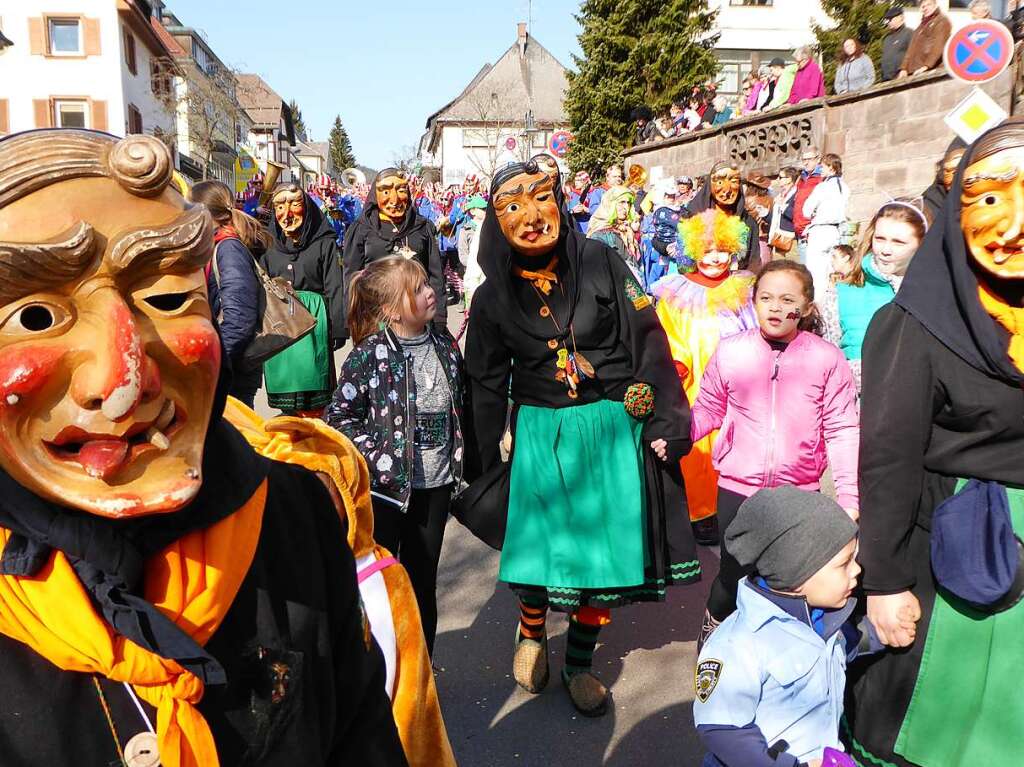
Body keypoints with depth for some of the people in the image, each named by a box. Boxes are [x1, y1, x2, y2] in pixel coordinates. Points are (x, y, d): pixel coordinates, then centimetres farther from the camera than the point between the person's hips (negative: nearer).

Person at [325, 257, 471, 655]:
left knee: (423, 585, 17)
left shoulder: (445, 346, 2)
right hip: (385, 487, -5)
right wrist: (377, 455, -17)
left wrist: (457, 459, 8)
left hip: (435, 487, 5)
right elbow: (337, 417, -11)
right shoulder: (371, 354, -14)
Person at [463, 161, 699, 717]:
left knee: (605, 548, 6)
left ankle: (580, 664, 27)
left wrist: (667, 418, -12)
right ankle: (530, 636, 35)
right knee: (541, 544, 4)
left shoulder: (599, 261, -4)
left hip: (614, 428, 0)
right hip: (540, 434, 0)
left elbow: (648, 340, -5)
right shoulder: (494, 296, 0)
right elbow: (487, 385, 7)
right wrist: (485, 468, 8)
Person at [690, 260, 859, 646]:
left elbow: (842, 430, -5)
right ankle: (715, 625, 40)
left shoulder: (827, 358, -6)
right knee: (734, 573, 10)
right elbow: (708, 410, 3)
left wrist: (848, 494, -9)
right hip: (737, 488, 0)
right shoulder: (730, 351, -4)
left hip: (800, 493, 0)